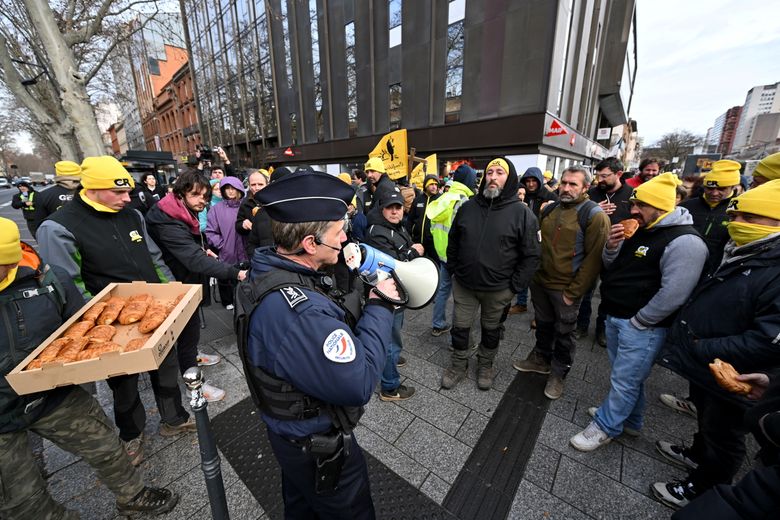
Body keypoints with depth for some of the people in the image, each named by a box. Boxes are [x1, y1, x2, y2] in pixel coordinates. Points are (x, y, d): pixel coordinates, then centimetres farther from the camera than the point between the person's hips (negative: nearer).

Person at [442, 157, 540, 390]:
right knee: (460, 327, 13)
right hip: (464, 284, 2)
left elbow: (531, 255, -7)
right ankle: (458, 364, 37)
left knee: (491, 329, 19)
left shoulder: (521, 212, -9)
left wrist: (514, 286, -10)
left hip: (498, 289, -2)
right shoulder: (468, 207, 0)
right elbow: (453, 242, 10)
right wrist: (453, 270, 5)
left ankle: (485, 365, 43)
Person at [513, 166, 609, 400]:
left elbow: (593, 258, -15)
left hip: (566, 289, -5)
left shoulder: (595, 215, -13)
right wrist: (532, 272, 9)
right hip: (540, 282, 6)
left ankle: (558, 373, 32)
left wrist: (573, 292, -15)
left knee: (564, 332, 13)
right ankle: (540, 359, 42)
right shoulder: (549, 209, 5)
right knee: (543, 324, 22)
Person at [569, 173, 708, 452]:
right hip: (615, 316, 8)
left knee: (624, 379, 5)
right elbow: (612, 268, 13)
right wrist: (611, 247, -7)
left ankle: (606, 426, 24)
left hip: (642, 326, -8)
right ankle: (630, 421, 41)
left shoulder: (684, 242, -19)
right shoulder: (639, 229, 8)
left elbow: (673, 294, -24)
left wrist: (637, 322, -16)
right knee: (626, 375, 22)